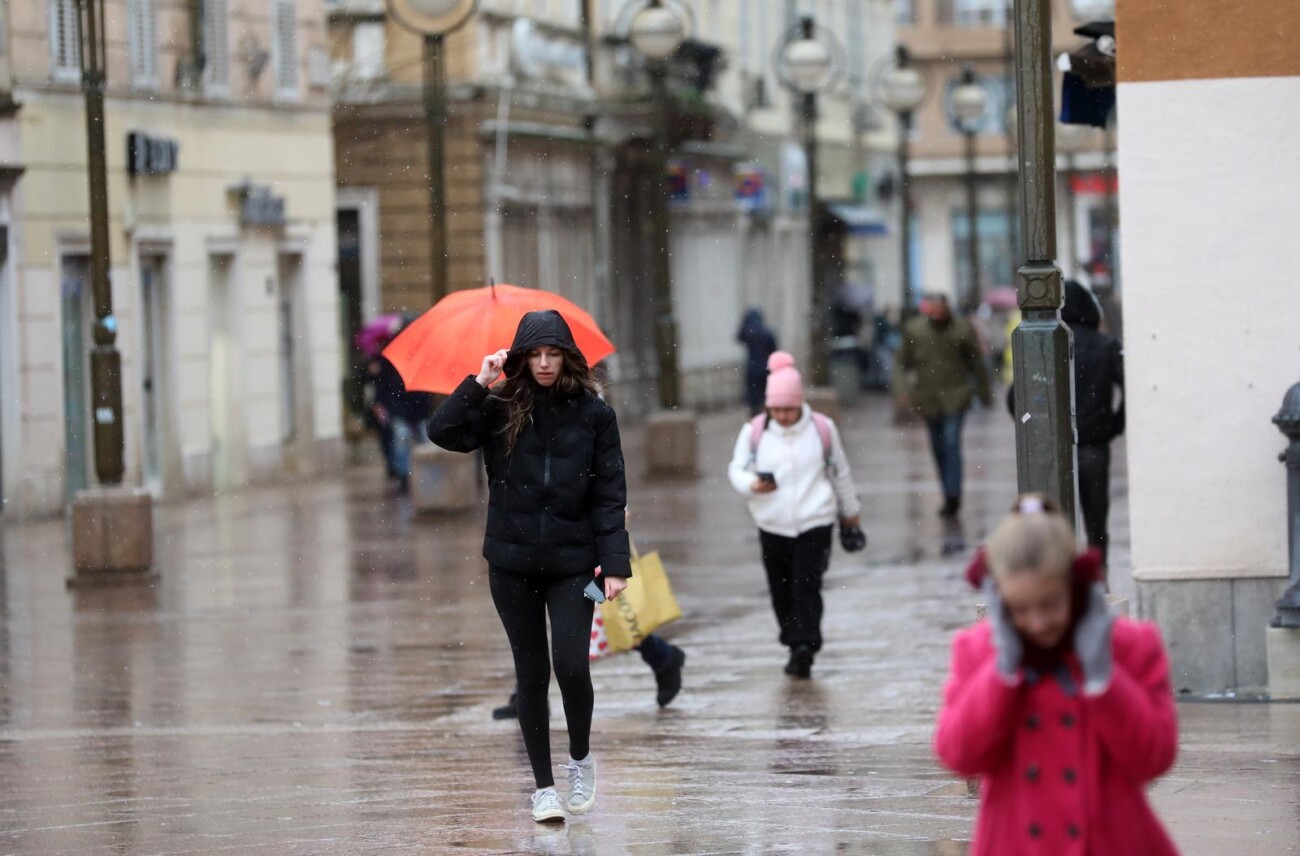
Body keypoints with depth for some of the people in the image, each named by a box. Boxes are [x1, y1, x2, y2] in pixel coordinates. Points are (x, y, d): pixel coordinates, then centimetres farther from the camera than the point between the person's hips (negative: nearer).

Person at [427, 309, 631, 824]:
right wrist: (478, 383, -15)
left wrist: (615, 564, -8)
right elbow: (443, 432, -11)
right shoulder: (500, 411, 2)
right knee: (531, 672, 7)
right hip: (512, 562, 2)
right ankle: (543, 787, 15)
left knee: (571, 664, -14)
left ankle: (580, 758, 13)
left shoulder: (593, 414, 0)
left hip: (572, 563, -1)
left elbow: (609, 494, -2)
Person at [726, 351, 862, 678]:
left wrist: (850, 512, 20)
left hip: (814, 523, -2)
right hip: (772, 526, 2)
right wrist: (751, 484, -19)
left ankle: (804, 650, -14)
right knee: (781, 591, 8)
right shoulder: (755, 431, -1)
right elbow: (736, 469, 4)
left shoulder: (821, 428, -1)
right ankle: (797, 647, 23)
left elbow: (841, 473, 11)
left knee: (806, 588, -11)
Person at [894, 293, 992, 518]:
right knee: (938, 448, 10)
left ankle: (953, 497, -15)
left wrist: (984, 395, 9)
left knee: (951, 443, -15)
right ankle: (950, 496, 20)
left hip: (955, 398, -4)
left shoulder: (962, 329, -6)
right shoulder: (914, 330, 1)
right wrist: (902, 389, -5)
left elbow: (977, 364, 4)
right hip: (928, 398, 4)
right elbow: (901, 362, 9)